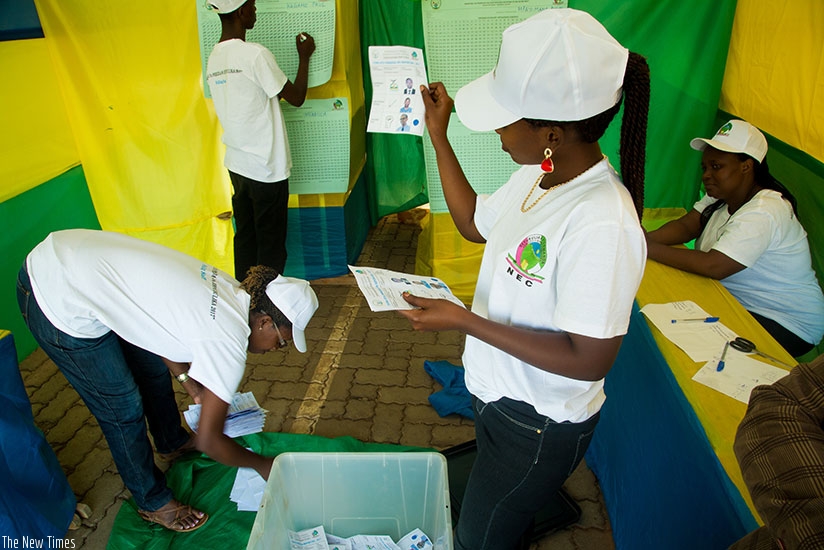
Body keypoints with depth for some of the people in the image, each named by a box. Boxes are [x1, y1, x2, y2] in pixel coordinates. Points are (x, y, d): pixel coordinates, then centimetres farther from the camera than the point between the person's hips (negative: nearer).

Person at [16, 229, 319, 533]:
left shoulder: (228, 288, 0)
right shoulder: (228, 342, -22)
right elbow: (208, 441, -13)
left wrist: (188, 379, 11)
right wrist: (261, 464, 2)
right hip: (62, 306, -9)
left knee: (154, 368, 22)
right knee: (122, 408, 5)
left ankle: (172, 440, 50)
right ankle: (153, 503, 28)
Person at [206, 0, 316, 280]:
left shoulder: (213, 58, 7)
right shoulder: (255, 54, -17)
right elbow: (296, 97, -7)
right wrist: (304, 57, 5)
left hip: (236, 165, 8)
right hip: (267, 170, -8)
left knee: (244, 238, 16)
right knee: (271, 247, 5)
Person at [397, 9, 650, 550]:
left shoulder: (602, 224, -34)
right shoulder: (538, 175, -8)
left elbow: (588, 360, -30)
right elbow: (474, 223, 10)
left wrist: (465, 320, -30)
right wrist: (439, 136, 5)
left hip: (541, 426, -8)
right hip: (498, 394, 8)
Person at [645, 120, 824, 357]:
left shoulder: (765, 212, -27)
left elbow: (713, 266, -35)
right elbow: (686, 225, -5)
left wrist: (651, 249, -33)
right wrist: (647, 238, -25)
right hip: (736, 300, 8)